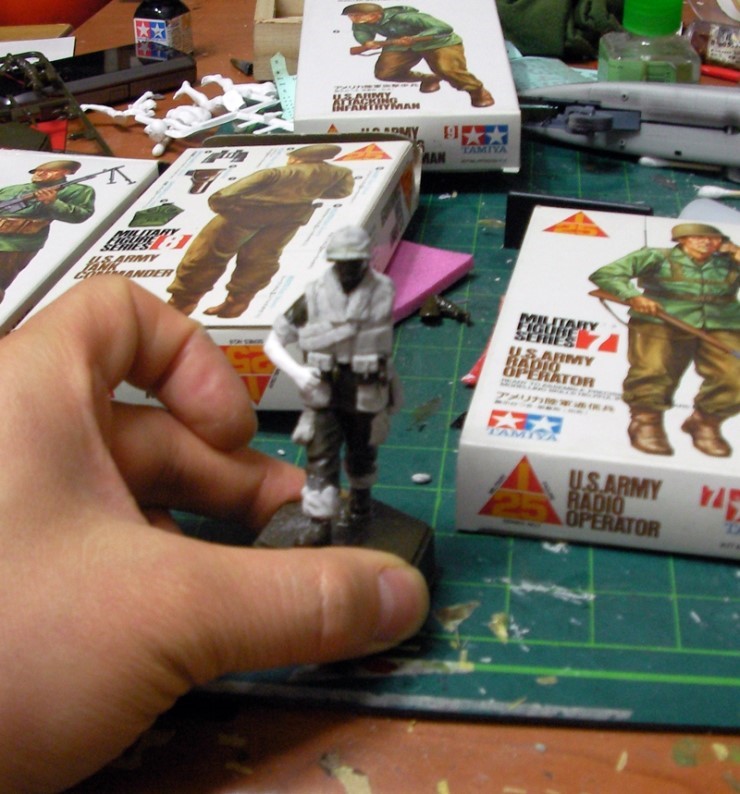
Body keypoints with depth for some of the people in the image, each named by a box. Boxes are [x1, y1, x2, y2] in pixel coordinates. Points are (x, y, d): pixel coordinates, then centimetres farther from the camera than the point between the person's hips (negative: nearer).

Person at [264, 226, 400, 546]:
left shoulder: (383, 291, -9)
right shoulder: (313, 296, -11)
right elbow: (272, 342, -7)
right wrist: (296, 371, -21)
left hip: (367, 396, 1)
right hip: (323, 396, -1)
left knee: (362, 454, 21)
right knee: (321, 460, -6)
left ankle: (361, 495, 49)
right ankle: (319, 525, 2)